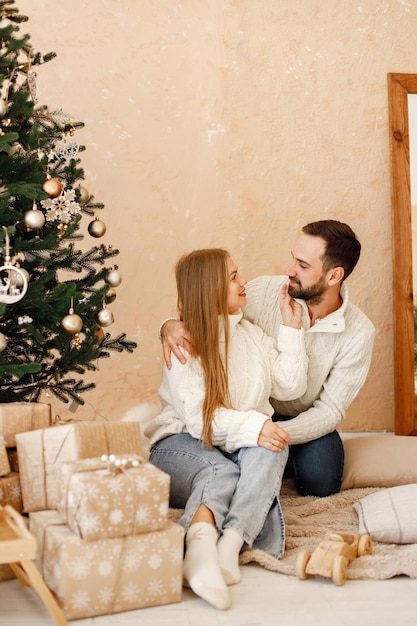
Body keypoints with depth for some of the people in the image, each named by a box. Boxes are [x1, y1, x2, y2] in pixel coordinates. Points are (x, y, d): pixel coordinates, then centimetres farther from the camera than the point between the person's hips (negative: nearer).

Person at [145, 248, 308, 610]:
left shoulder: (250, 333, 13)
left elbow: (290, 387, 8)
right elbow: (197, 417, -17)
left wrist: (292, 329, 3)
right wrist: (253, 426, -32)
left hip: (239, 447, 4)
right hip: (182, 443, -4)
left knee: (270, 448, -30)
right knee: (221, 472, -37)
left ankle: (230, 544, -46)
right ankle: (201, 543, -61)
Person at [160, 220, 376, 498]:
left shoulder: (360, 333, -17)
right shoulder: (264, 291, -17)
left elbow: (331, 410, -16)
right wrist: (171, 326, -34)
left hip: (304, 423, 0)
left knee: (319, 481, -28)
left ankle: (285, 459, 8)